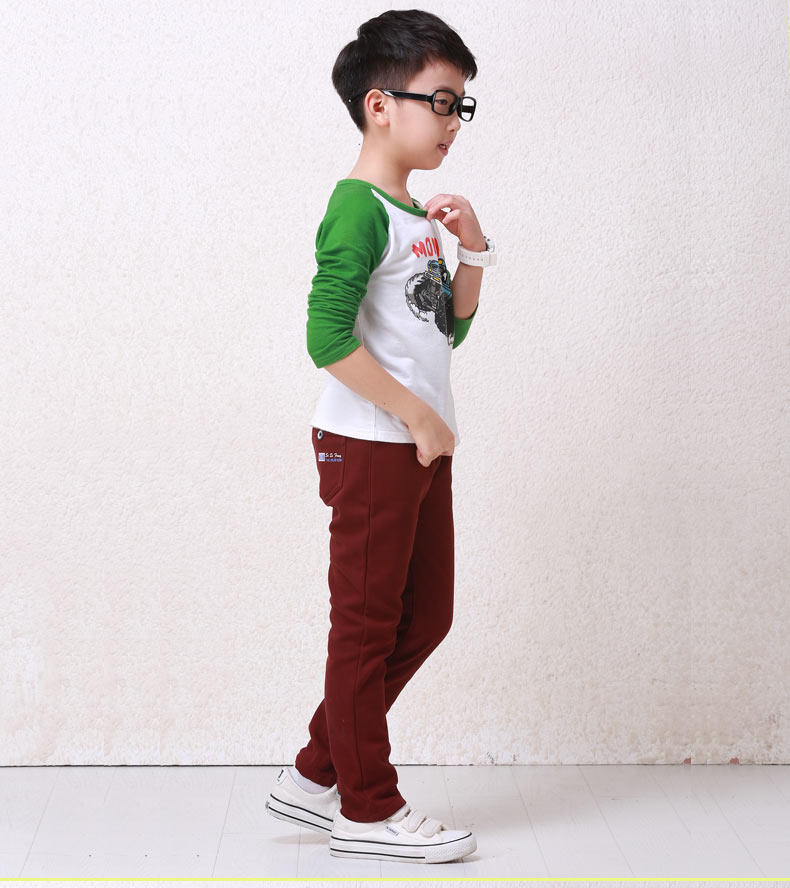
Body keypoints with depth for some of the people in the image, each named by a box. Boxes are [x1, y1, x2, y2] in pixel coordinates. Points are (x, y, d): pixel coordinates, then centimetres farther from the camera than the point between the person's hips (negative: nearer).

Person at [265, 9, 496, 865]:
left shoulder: (418, 216, 14)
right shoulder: (359, 209, -14)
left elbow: (450, 329, 20)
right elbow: (328, 337, -23)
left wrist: (473, 250, 6)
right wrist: (415, 414, -19)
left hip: (422, 446, 10)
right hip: (369, 443, -10)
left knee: (424, 617, 14)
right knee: (368, 623, 1)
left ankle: (315, 775, 25)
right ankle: (367, 809, 15)